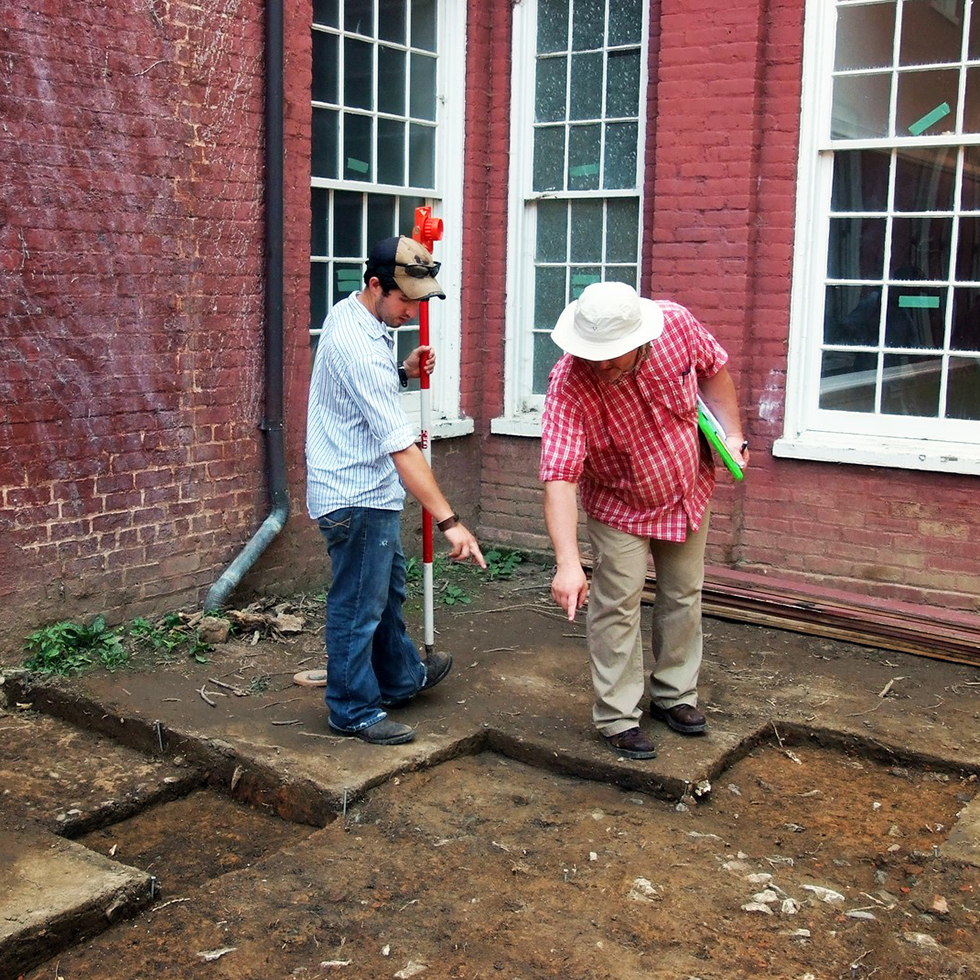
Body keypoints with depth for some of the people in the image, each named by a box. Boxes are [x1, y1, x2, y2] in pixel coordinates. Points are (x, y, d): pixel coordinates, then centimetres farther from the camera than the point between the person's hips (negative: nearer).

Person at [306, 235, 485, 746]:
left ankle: (401, 677, 41)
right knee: (359, 607, 3)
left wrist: (403, 372, 5)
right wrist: (449, 521, -32)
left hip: (369, 492, 11)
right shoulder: (360, 348, -27)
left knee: (387, 589, 24)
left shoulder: (348, 313, 4)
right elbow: (400, 447, -32)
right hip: (356, 497, -11)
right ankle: (354, 711, 17)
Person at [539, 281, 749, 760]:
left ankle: (674, 695, 34)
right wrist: (568, 563, -50)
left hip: (688, 492, 4)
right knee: (616, 609, -4)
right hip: (620, 506, -4)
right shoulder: (569, 384, -36)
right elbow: (559, 475, -42)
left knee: (683, 597, 15)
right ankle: (618, 717, 12)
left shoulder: (677, 324, -26)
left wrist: (733, 434, -4)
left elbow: (713, 368, -2)